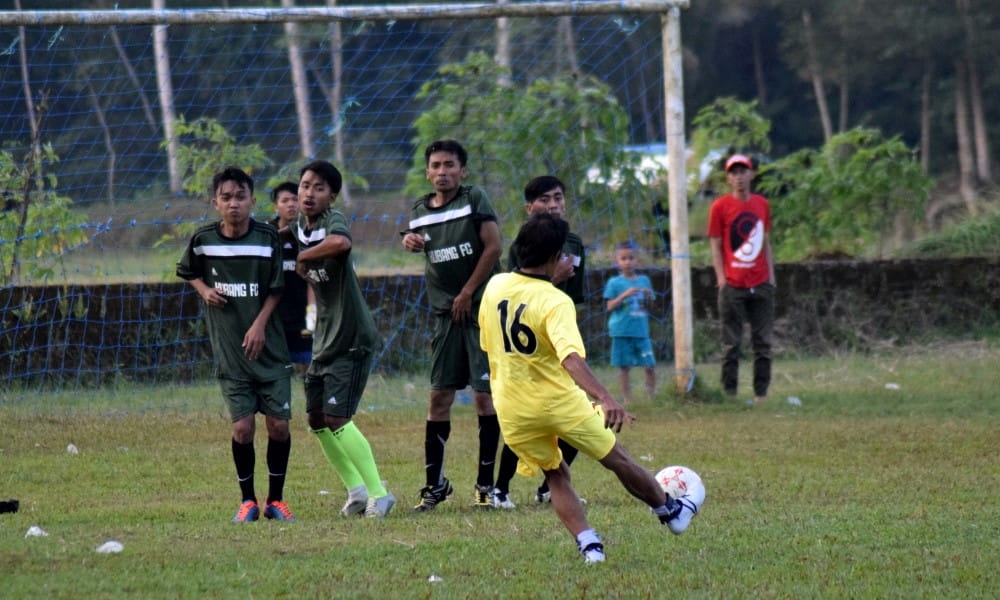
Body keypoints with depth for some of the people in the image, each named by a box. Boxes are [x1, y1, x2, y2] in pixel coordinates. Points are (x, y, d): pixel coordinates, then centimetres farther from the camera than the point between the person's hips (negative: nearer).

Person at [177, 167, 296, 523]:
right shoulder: (203, 241, -1)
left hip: (269, 347, 0)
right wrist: (205, 290, -2)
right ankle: (248, 500, 11)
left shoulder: (268, 238, -4)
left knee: (278, 425, -2)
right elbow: (187, 273, 18)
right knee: (242, 427, -6)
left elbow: (275, 289, 1)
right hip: (229, 352, 0)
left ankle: (275, 499, 15)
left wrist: (259, 324, -11)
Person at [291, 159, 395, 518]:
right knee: (317, 419, 12)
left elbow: (341, 242, -43)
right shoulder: (299, 229, 7)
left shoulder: (333, 221, -18)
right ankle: (356, 488, 25)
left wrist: (302, 256, -28)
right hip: (324, 340, 9)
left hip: (352, 340, -9)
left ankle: (378, 493, -4)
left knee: (337, 419, -13)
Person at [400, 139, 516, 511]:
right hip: (446, 313, 5)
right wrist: (411, 242, -2)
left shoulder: (475, 200, -5)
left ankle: (486, 483, 2)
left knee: (484, 393, -5)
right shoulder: (421, 211, 9)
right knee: (439, 396, 1)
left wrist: (467, 294, -8)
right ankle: (434, 484, 7)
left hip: (482, 308, -5)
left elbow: (493, 247, -10)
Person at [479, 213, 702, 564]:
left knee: (556, 476, 19)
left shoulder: (494, 287, -3)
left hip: (511, 410, 4)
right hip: (559, 402, -4)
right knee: (617, 460, 17)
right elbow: (571, 359, -36)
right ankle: (671, 511, 35)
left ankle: (588, 544, 3)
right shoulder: (555, 302, -21)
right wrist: (605, 400, -47)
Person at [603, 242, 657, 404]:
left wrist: (648, 296, -7)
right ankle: (627, 400, 6)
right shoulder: (614, 283, 1)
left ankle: (652, 396, 13)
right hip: (621, 331, -3)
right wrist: (625, 295, -17)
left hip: (641, 330, 3)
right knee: (624, 366, 0)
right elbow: (610, 306, -5)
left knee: (650, 366, -1)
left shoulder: (644, 280, 10)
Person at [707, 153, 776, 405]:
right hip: (733, 287, -4)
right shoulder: (720, 207, -1)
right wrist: (721, 279, -8)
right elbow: (716, 246, -1)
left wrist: (771, 277, 10)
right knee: (731, 344, -1)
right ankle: (729, 394, 1)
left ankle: (761, 394, 8)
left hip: (761, 285, 4)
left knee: (763, 343, 4)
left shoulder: (762, 204, 11)